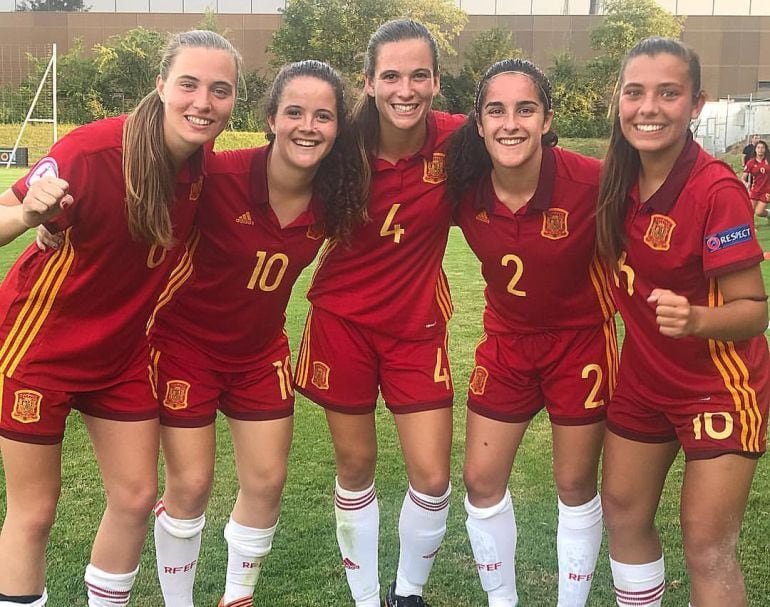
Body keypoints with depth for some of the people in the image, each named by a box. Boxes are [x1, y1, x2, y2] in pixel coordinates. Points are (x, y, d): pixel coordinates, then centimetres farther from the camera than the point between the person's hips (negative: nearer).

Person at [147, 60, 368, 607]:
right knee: (190, 486, 3)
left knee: (267, 481, 9)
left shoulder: (336, 198, -13)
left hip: (260, 349, 4)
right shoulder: (218, 175, -27)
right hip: (187, 341, -4)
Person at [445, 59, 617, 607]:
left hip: (580, 339, -3)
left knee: (576, 485, 9)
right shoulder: (465, 186, -16)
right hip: (507, 340, 3)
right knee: (482, 480, 7)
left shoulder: (592, 181, -26)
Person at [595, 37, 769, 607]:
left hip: (718, 386, -6)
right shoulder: (617, 182, -5)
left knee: (707, 544, -2)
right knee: (623, 512, 15)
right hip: (642, 377, 6)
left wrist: (694, 319, -39)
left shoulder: (717, 189, -23)